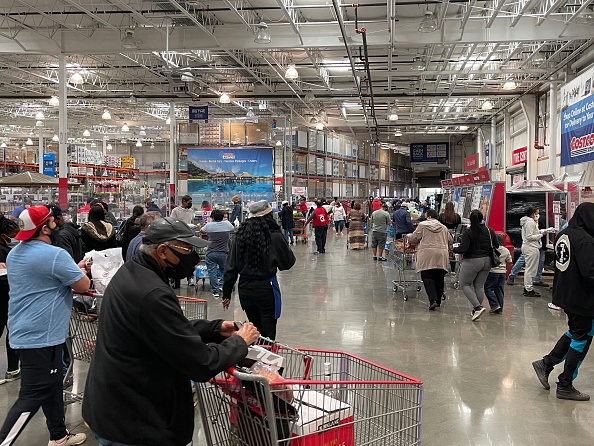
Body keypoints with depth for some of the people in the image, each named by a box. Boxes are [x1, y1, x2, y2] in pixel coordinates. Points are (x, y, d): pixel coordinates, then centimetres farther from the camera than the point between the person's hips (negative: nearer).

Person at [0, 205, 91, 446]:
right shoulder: (55, 255, -20)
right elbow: (83, 285, -12)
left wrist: (75, 269, 14)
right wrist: (81, 271, 8)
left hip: (23, 333, 10)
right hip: (41, 336, -10)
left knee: (51, 385, 20)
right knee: (32, 396, -4)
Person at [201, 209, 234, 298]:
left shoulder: (209, 225, 0)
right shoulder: (227, 224, 3)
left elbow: (201, 230, 20)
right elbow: (232, 229, 25)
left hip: (210, 253, -1)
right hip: (223, 253, 1)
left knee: (212, 272, 4)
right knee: (223, 269, 21)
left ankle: (215, 291, 5)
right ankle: (220, 285, 4)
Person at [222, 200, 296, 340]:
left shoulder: (239, 236, -1)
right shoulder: (274, 237, -12)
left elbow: (230, 268, 2)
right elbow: (287, 263, 0)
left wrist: (226, 294, 10)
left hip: (245, 289, 4)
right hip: (266, 288, -4)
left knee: (255, 330, 21)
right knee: (268, 333, 4)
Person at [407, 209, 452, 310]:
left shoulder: (422, 225, 2)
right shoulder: (444, 227, 15)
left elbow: (413, 239, 5)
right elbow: (450, 241, 22)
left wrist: (408, 237, 26)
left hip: (427, 256, -4)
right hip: (442, 256, 4)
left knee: (427, 277, -4)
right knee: (439, 278, 11)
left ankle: (433, 300, -19)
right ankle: (438, 300, 18)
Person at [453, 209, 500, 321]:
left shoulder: (467, 233, -16)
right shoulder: (490, 231, 0)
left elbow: (463, 249, -21)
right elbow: (497, 246, 7)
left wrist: (454, 249, -1)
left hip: (472, 261, -6)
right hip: (487, 261, 6)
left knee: (465, 285, 7)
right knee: (479, 286, 14)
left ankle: (478, 307, -8)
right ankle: (476, 310, 16)